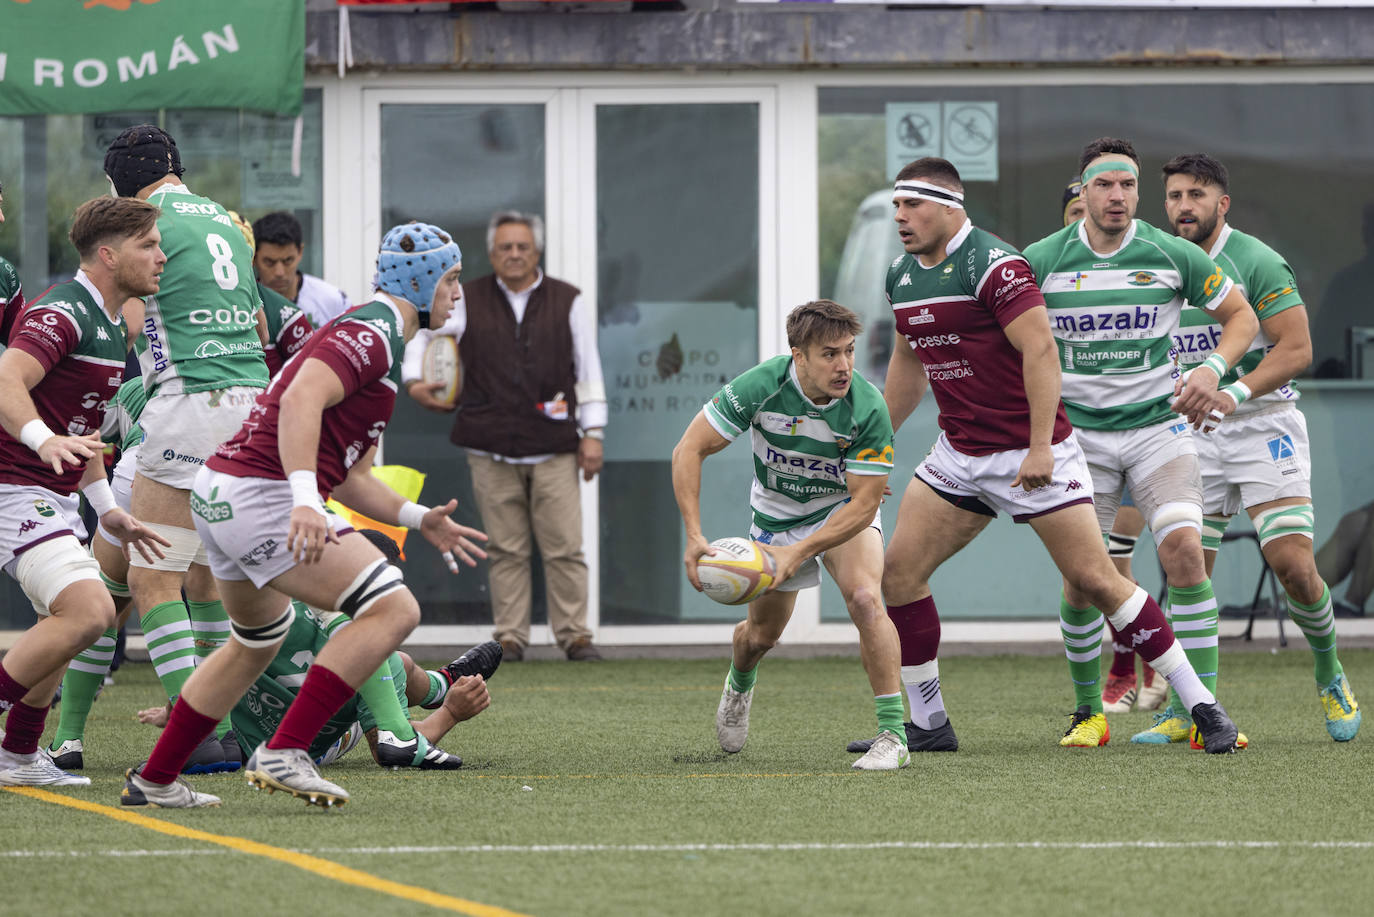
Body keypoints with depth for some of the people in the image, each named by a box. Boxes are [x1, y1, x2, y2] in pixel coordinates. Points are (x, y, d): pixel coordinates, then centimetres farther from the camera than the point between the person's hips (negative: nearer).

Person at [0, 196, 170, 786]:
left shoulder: (107, 326, 15)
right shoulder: (63, 313, -17)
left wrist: (107, 508, 25)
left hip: (55, 494, 11)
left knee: (66, 620, 19)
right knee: (88, 610, -23)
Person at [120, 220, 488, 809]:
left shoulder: (368, 334, 24)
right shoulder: (371, 334, -9)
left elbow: (347, 477, 26)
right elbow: (301, 400, -28)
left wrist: (420, 519, 16)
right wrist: (305, 500, -38)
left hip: (219, 494, 11)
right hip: (261, 496, -11)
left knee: (258, 640, 30)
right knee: (394, 608, -14)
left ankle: (153, 780, 35)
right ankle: (284, 753, -18)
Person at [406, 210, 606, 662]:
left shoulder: (569, 302, 9)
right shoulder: (466, 301, 8)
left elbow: (589, 370, 10)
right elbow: (420, 331, 15)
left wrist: (592, 433, 5)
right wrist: (414, 382, -3)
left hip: (554, 447, 0)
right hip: (491, 449, 0)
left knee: (564, 547, -5)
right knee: (506, 549, 0)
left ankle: (575, 634, 2)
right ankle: (510, 637, 5)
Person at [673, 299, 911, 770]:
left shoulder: (867, 408, -32)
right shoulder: (760, 386, -30)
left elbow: (864, 503, -28)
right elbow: (689, 449, -23)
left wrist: (798, 553, -37)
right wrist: (694, 536, -33)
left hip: (844, 510, -2)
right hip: (776, 513, 2)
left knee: (864, 598, -29)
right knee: (760, 634, 14)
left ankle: (893, 735, -24)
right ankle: (739, 684, 53)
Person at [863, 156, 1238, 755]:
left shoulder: (994, 265, -17)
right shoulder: (902, 277, 8)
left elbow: (1041, 350, -21)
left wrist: (1040, 448, -27)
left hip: (1030, 452, -8)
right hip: (958, 454, 8)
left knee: (1094, 581, -10)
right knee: (898, 571, -1)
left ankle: (1203, 708, -2)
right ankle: (928, 725, 9)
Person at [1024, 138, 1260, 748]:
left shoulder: (1172, 255, -3)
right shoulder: (1041, 261, -3)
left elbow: (1241, 315, 8)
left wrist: (1214, 368, -9)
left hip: (1158, 424, -1)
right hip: (1078, 433, 1)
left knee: (1183, 548, -19)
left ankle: (1200, 709, -15)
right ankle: (1089, 711, 17)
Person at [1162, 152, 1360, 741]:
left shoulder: (1257, 262, -8)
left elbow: (1296, 349, -12)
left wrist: (1236, 393, -24)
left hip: (1262, 425, -5)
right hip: (1193, 433, 5)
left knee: (1292, 564, -13)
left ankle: (1329, 676, 11)